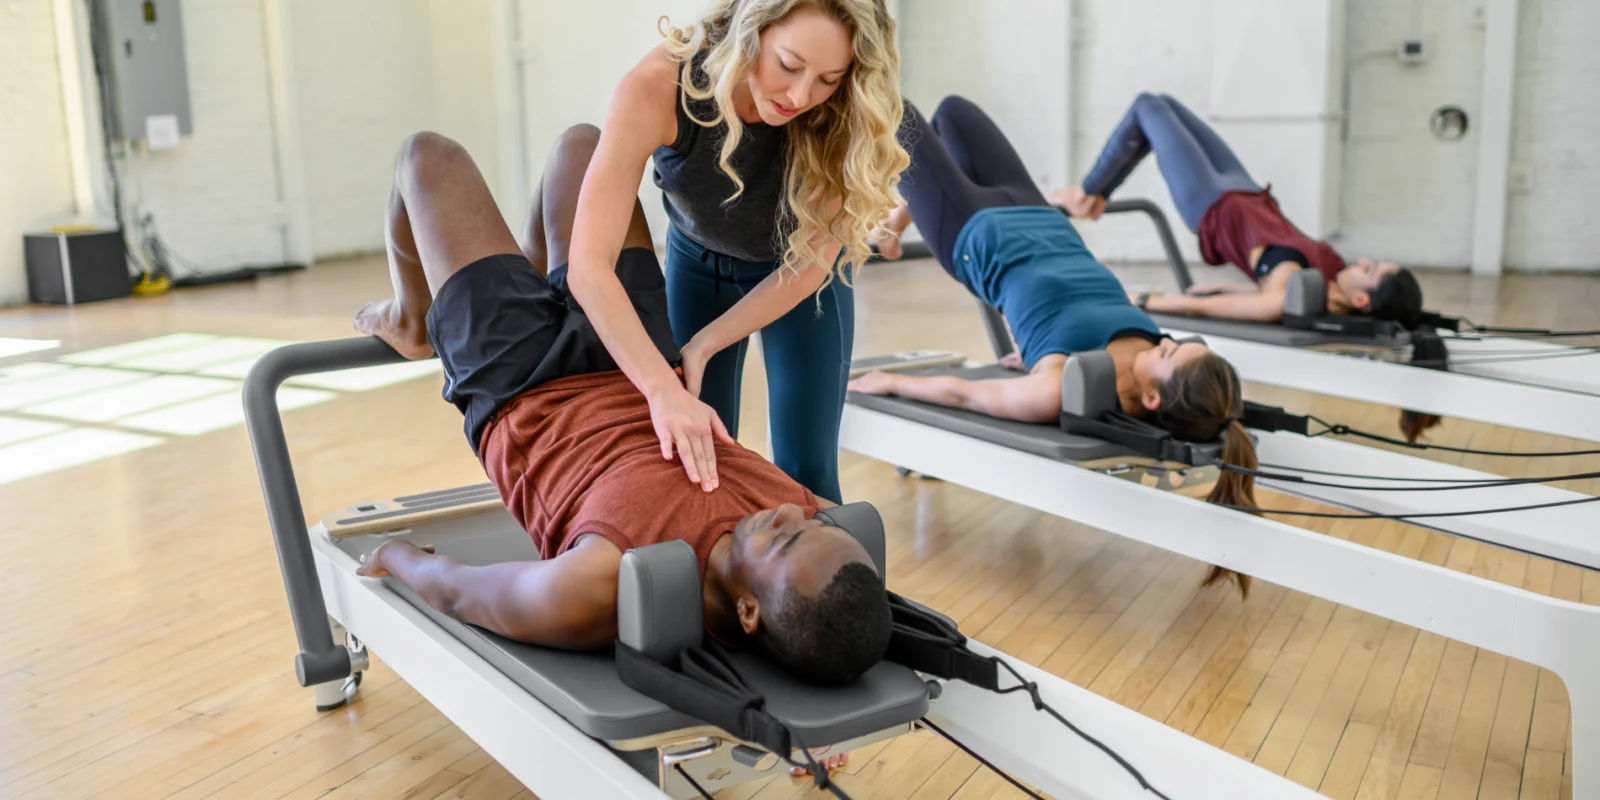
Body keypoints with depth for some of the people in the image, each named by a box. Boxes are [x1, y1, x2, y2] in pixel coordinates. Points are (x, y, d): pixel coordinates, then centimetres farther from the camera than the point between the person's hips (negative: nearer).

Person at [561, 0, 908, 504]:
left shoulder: (841, 120, -33)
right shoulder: (658, 86, -36)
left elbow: (810, 264, -20)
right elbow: (590, 266, -41)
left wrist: (702, 348, -25)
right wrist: (664, 392, -51)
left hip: (797, 282, 0)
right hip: (698, 261, 0)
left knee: (805, 468, -4)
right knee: (693, 462, 2)